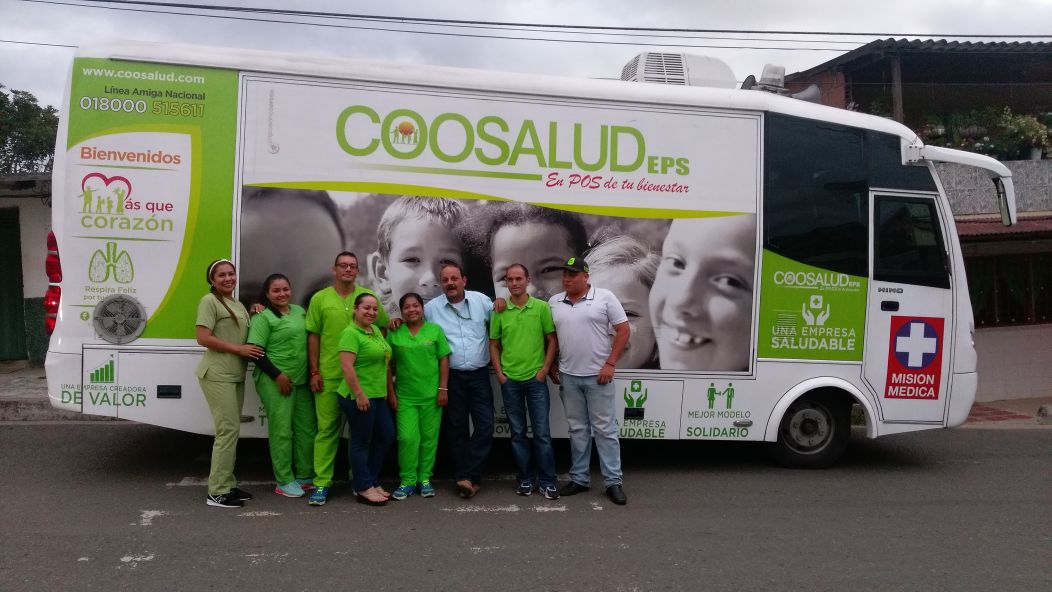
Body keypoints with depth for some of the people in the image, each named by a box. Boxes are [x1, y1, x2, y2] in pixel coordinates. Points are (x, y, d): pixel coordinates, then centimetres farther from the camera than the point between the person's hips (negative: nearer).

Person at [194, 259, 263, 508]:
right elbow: (203, 338, -16)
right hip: (218, 375, -9)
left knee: (231, 431, 11)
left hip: (236, 376, 9)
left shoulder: (238, 305, 19)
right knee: (228, 429, -10)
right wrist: (239, 349, -16)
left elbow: (246, 336, 24)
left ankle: (228, 485, 19)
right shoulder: (209, 301, -7)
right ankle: (217, 492, -3)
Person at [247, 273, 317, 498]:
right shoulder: (263, 318, -6)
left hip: (302, 380, 7)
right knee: (281, 431, -4)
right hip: (276, 381, -7)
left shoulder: (299, 311, 14)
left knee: (307, 428, 10)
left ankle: (305, 476, 22)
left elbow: (310, 338, 22)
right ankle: (284, 481, 5)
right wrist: (277, 375, -16)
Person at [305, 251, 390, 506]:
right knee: (327, 428, 1)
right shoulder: (320, 298, 3)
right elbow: (313, 337, 3)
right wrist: (314, 372, -1)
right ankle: (321, 483, 7)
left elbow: (384, 326, 14)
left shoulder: (368, 296, 6)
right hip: (329, 376, -2)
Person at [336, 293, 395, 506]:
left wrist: (389, 390, 21)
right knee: (361, 442, 1)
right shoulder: (351, 333, -13)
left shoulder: (376, 330, 14)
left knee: (386, 436, 13)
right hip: (359, 397, -9)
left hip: (378, 396, 9)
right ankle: (364, 488, 12)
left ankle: (372, 481, 25)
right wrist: (359, 394, -21)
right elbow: (347, 366, -20)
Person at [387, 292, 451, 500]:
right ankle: (407, 481, 8)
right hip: (405, 396, 0)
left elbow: (444, 360, 2)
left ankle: (424, 479, 18)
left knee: (429, 439, 6)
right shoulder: (394, 334, 3)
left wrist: (443, 389, -3)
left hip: (431, 395, 0)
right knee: (407, 438, -4)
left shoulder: (435, 330, 2)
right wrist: (391, 393, 2)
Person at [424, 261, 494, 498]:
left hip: (479, 374, 1)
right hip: (450, 377, 0)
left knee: (485, 425, -4)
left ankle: (466, 477, 6)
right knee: (457, 428, 6)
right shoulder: (431, 308, 1)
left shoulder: (481, 300, 3)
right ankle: (469, 478, 17)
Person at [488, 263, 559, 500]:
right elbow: (493, 344, 8)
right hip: (509, 380, 2)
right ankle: (526, 479, 21)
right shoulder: (499, 310, 2)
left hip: (536, 379, -2)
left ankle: (547, 481, 10)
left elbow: (552, 340, 1)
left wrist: (544, 370, -6)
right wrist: (499, 373, 0)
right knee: (518, 433, 10)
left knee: (542, 432, 0)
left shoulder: (541, 307, -2)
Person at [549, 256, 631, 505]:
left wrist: (610, 364, -10)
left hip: (598, 375, -4)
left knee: (605, 429, 2)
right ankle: (579, 479, 21)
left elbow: (623, 330, -6)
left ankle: (613, 482, 9)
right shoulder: (554, 303, 6)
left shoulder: (605, 297, -6)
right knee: (577, 429, 12)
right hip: (568, 376, 4)